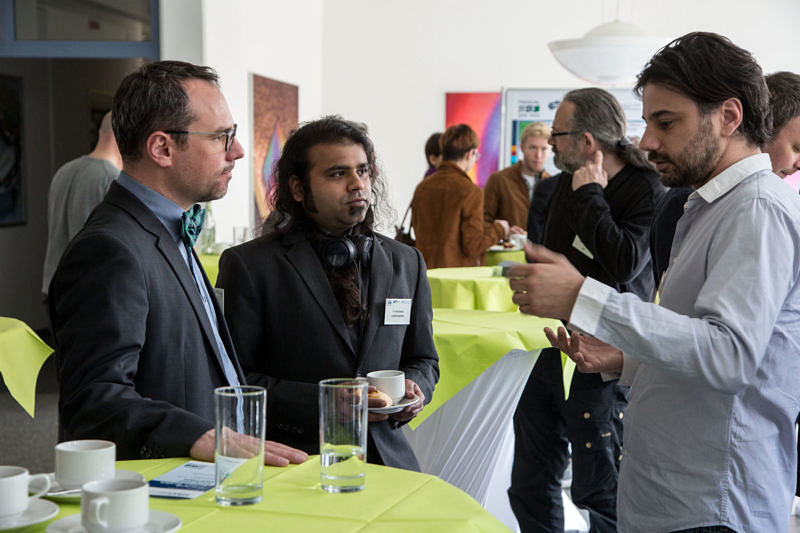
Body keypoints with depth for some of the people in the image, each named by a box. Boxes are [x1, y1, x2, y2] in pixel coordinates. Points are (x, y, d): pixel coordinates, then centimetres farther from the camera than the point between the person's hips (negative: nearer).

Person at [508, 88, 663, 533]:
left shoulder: (647, 191, -13)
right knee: (531, 484, 14)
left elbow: (624, 263, -29)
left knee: (599, 490, -1)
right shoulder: (569, 181, 10)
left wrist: (589, 196, -18)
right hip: (553, 350, 8)